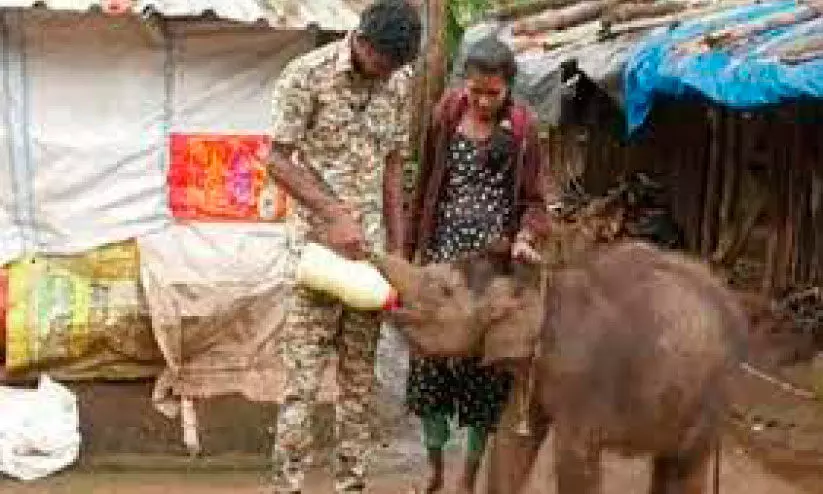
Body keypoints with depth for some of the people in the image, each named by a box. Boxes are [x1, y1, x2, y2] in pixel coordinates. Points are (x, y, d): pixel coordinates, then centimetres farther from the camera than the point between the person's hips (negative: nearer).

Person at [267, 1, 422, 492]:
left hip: (371, 248, 5)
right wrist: (333, 215, -17)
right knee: (304, 379, -5)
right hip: (319, 245, -5)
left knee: (360, 377, 8)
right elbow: (278, 160, -9)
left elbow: (392, 169, 11)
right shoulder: (307, 74, -10)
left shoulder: (400, 84, 5)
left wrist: (397, 250, 9)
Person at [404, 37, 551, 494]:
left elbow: (534, 199, -2)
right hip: (444, 253, 2)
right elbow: (425, 187, 7)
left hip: (495, 262, -2)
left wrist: (524, 239, -22)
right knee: (430, 359, 1)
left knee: (484, 368, 2)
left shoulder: (522, 127, -4)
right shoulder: (445, 114, 1)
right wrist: (413, 250, 8)